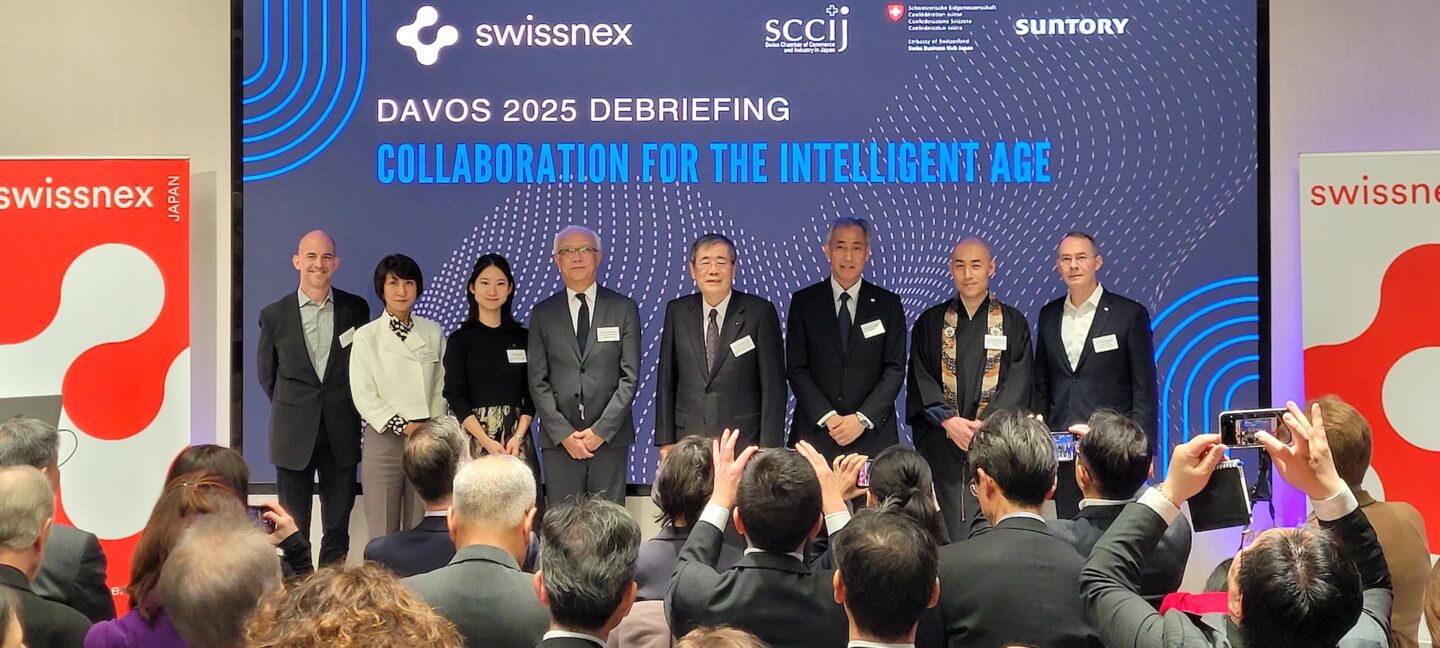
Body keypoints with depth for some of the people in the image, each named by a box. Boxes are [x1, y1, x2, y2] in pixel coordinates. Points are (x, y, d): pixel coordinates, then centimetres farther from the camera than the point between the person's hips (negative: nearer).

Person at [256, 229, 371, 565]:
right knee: (293, 526, 4)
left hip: (341, 433, 1)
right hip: (294, 435, -1)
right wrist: (291, 408, 9)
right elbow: (266, 373, 10)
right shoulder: (274, 315, 0)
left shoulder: (356, 308, 2)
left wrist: (346, 408, 7)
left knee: (338, 525, 7)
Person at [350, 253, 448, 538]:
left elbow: (441, 386, 11)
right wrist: (403, 426, -11)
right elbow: (363, 395, -4)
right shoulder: (366, 337, 0)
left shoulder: (433, 332, 9)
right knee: (383, 533, -1)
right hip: (384, 439, -2)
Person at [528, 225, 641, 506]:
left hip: (610, 436, -1)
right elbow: (537, 381, 5)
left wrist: (601, 430, -8)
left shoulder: (624, 309, 7)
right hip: (558, 440, 1)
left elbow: (630, 376, 1)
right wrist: (563, 433, -6)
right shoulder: (543, 313, 10)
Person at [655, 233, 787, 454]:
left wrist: (769, 449, -6)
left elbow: (773, 386, -2)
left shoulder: (760, 312, -2)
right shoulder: (677, 311, 8)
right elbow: (666, 380, 10)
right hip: (688, 440, 2)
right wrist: (665, 440, 5)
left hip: (744, 442, -2)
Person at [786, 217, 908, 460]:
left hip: (872, 435, 0)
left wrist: (862, 419, -9)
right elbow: (796, 368, 1)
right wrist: (827, 417, -10)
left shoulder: (888, 304, 7)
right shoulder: (803, 302, 6)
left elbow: (895, 369, 2)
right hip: (815, 433, 0)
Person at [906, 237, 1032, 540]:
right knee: (945, 537, -3)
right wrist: (948, 420, -12)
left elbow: (1018, 382, 0)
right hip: (940, 445, 1)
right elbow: (920, 379, 3)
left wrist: (984, 425, -14)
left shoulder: (1013, 323, 8)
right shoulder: (930, 322, 11)